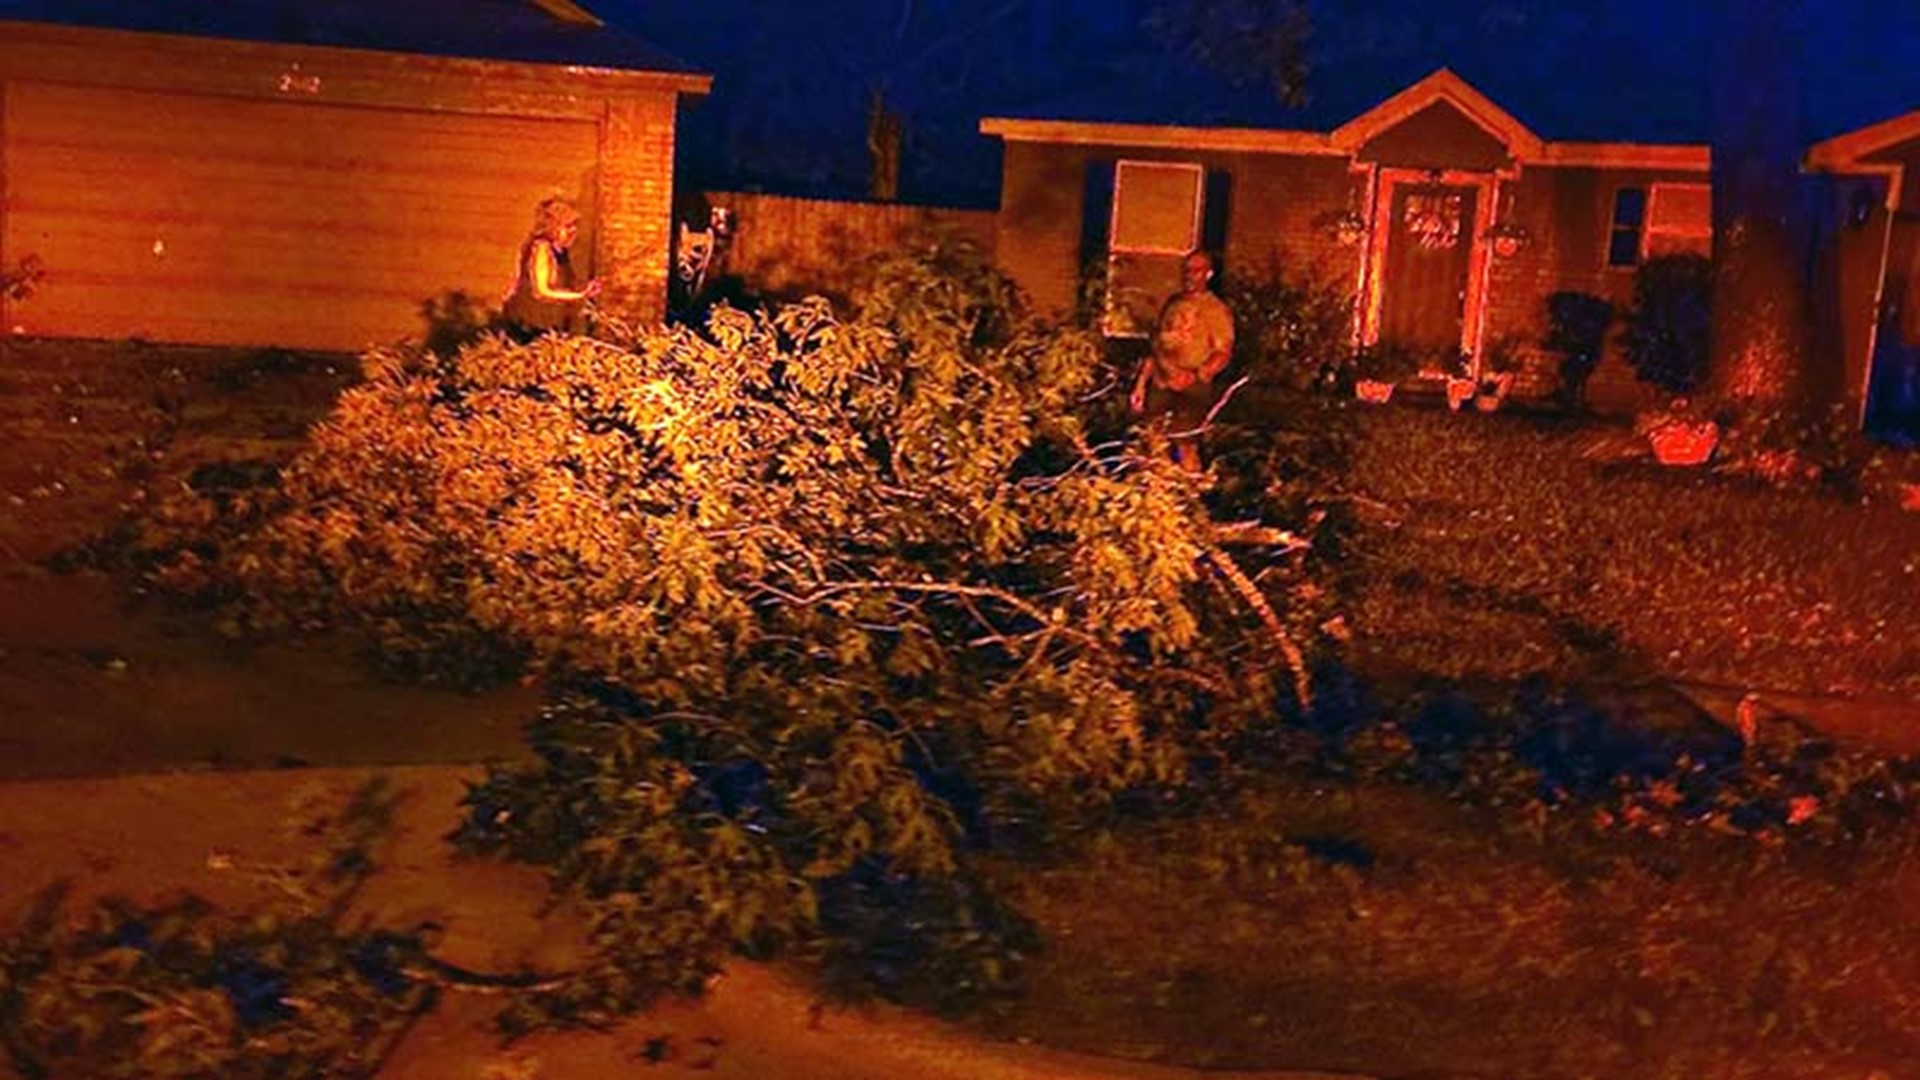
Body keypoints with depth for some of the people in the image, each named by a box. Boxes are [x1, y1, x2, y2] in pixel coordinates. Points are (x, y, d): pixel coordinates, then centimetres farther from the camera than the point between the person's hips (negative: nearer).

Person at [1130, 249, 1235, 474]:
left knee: (1185, 447, -11)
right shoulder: (1173, 304, 15)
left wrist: (1196, 375, -26)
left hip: (1193, 390, -6)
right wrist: (1141, 383, 15)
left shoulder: (1217, 310, -4)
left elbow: (1223, 354, -11)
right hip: (1160, 386, 6)